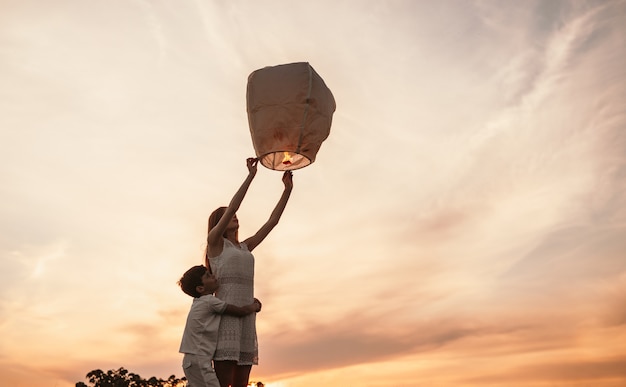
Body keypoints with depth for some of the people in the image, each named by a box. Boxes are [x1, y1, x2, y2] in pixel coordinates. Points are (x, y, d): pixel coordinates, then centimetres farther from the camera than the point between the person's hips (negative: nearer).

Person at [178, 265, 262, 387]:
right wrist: (255, 306, 13)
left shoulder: (199, 302, 15)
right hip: (199, 360, -9)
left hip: (192, 360, 9)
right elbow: (242, 311, -8)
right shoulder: (209, 300, -10)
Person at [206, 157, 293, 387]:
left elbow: (272, 221, 18)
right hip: (225, 313, -7)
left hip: (246, 314, 7)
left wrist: (287, 189, 14)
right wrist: (251, 175, -7)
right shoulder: (214, 241, 5)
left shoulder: (245, 247, 22)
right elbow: (232, 207, -7)